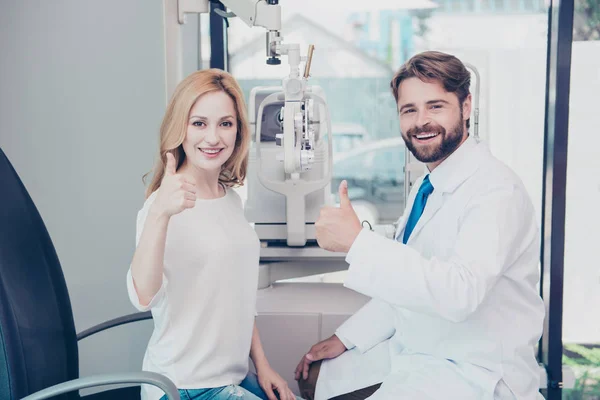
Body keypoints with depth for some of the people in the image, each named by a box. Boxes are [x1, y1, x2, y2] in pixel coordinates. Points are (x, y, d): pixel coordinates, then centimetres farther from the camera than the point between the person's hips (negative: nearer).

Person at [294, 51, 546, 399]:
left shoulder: (496, 190, -21)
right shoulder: (428, 187, 8)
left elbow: (461, 292, -36)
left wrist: (357, 241, -38)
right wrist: (346, 338, 10)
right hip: (411, 353, 9)